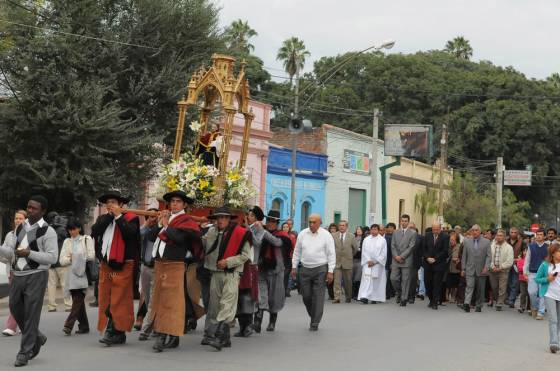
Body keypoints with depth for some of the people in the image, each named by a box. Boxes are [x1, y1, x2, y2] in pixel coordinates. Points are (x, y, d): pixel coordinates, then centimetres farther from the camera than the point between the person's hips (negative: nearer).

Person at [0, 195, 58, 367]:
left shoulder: (47, 231, -7)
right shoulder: (20, 228, 13)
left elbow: (52, 257, -14)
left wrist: (29, 253, -20)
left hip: (36, 276, -7)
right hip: (18, 275, 7)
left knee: (31, 314, -3)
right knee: (15, 309, 13)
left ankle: (24, 352, 7)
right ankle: (36, 338, 34)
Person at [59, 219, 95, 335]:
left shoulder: (87, 239, 5)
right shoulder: (67, 242, 16)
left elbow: (91, 256, -5)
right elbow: (62, 260, 10)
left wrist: (74, 257, -3)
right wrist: (70, 259, -10)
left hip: (82, 275, -4)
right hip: (71, 275, 4)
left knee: (77, 300, -14)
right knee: (78, 301, 6)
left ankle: (68, 325, -19)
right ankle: (83, 326, 13)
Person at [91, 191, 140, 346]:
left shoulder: (130, 218, -1)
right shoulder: (102, 219, 15)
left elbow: (130, 233, -20)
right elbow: (95, 231, -3)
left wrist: (118, 216, -13)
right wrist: (109, 215, -5)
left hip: (123, 265, -6)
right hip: (105, 265, 6)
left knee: (120, 300, -6)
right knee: (105, 300, 6)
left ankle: (119, 332, -2)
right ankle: (110, 331, 12)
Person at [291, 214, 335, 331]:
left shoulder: (326, 235, -4)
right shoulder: (302, 234, 5)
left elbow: (331, 254, -4)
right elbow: (297, 252, 12)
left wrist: (330, 271, -9)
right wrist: (294, 267, 9)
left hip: (320, 269, -3)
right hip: (305, 269, 3)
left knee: (318, 297, -3)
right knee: (306, 296, 6)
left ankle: (315, 323, 4)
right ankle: (313, 317, 29)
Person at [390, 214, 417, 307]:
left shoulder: (413, 233, 1)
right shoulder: (396, 233, 14)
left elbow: (411, 247, -7)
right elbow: (393, 246, 8)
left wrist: (402, 256, -12)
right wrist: (396, 256, -8)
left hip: (406, 260, -3)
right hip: (396, 260, 3)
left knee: (405, 280, -2)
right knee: (393, 278, -2)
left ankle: (404, 299, 5)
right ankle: (399, 293, 22)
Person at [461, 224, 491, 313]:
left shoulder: (486, 242, 3)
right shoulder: (467, 241, 6)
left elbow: (489, 256, -1)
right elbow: (464, 256, 8)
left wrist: (486, 267, -14)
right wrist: (463, 269, 4)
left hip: (481, 270, 0)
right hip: (470, 269, 0)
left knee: (480, 289, 7)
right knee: (469, 286, -14)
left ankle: (479, 306, 18)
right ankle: (467, 303, -26)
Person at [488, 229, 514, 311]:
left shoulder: (509, 247, -5)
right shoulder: (492, 246, 5)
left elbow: (509, 262, -10)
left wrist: (500, 268, -13)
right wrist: (492, 267, -9)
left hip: (503, 271, -3)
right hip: (493, 270, 4)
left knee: (502, 288, -6)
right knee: (494, 287, 12)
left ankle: (499, 304, 0)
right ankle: (497, 301, 32)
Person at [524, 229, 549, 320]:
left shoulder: (548, 247, 2)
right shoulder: (531, 246, 6)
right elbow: (527, 260, 8)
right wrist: (525, 272, 3)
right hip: (532, 273, 1)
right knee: (532, 292, -3)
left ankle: (541, 313, 5)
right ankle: (534, 308, 23)